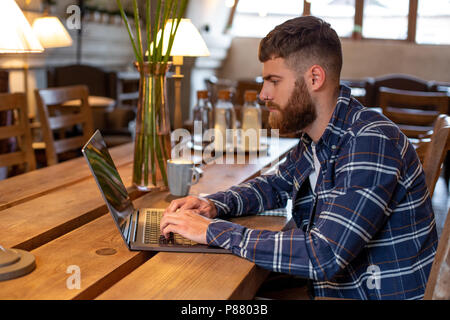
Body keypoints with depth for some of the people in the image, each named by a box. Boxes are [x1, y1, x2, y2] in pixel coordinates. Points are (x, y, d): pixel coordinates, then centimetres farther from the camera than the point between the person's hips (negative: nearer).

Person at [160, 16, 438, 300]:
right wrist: (213, 205, 1)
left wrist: (213, 231, -25)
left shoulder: (371, 142, -24)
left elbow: (323, 257, -31)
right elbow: (275, 186, 21)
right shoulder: (314, 143, 2)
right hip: (335, 292, 7)